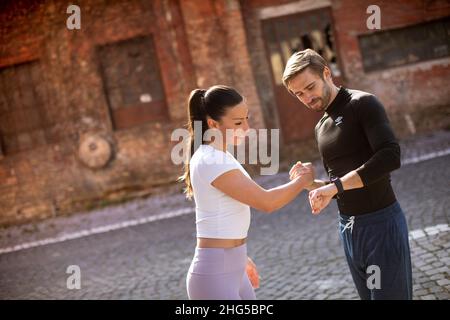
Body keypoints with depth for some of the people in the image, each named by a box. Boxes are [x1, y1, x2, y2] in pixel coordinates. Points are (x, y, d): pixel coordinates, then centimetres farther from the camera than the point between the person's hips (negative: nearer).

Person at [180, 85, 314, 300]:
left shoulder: (215, 156, 10)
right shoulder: (211, 161, -20)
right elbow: (267, 202, -20)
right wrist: (304, 179, -6)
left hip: (230, 271, 10)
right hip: (215, 277, -10)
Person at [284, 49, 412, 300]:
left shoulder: (363, 104, -9)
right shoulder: (322, 127, 13)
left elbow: (390, 157, -24)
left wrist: (335, 186, -25)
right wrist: (312, 184, -3)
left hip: (381, 222, -7)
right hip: (348, 228, 7)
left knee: (390, 294, -4)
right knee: (370, 295, 13)